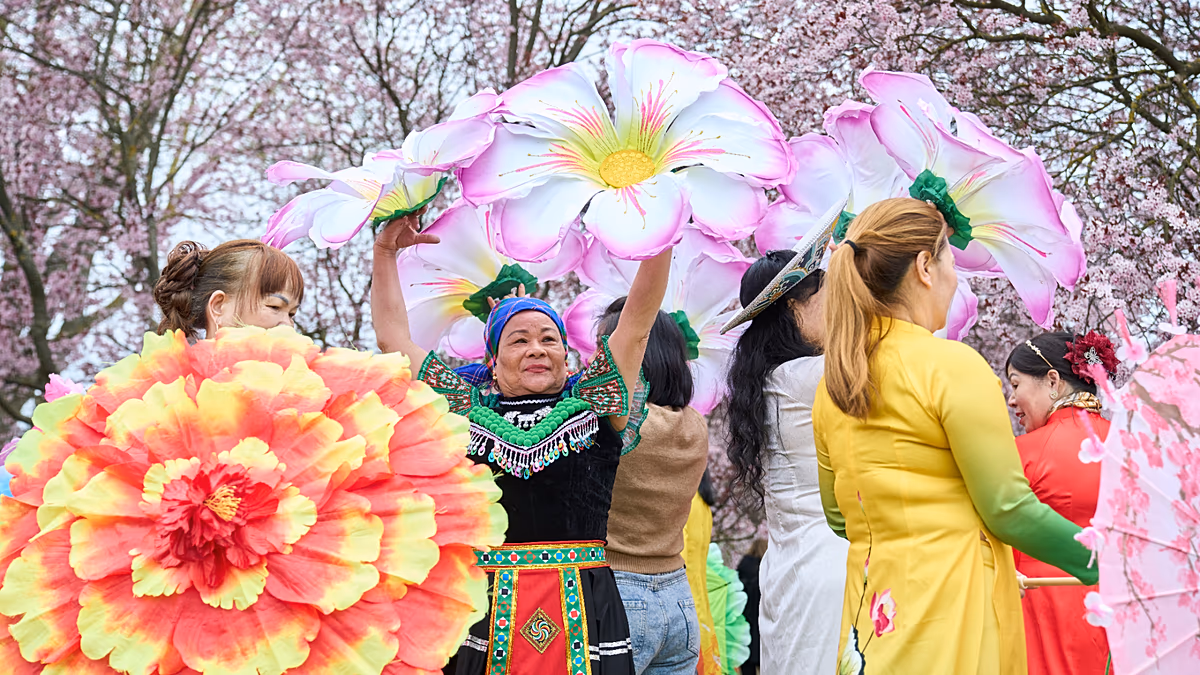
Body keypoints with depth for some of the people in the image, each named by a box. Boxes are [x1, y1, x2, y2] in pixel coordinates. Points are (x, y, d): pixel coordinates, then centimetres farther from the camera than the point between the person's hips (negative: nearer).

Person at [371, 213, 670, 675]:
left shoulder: (590, 407, 9)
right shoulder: (468, 414, 11)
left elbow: (638, 320, 3)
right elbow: (393, 336, 16)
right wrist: (385, 251, 16)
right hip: (489, 615, 1)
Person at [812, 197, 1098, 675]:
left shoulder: (832, 381, 8)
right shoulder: (952, 365, -12)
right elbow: (1009, 509, -11)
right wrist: (1101, 563, 4)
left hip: (871, 615, 7)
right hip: (951, 616, -7)